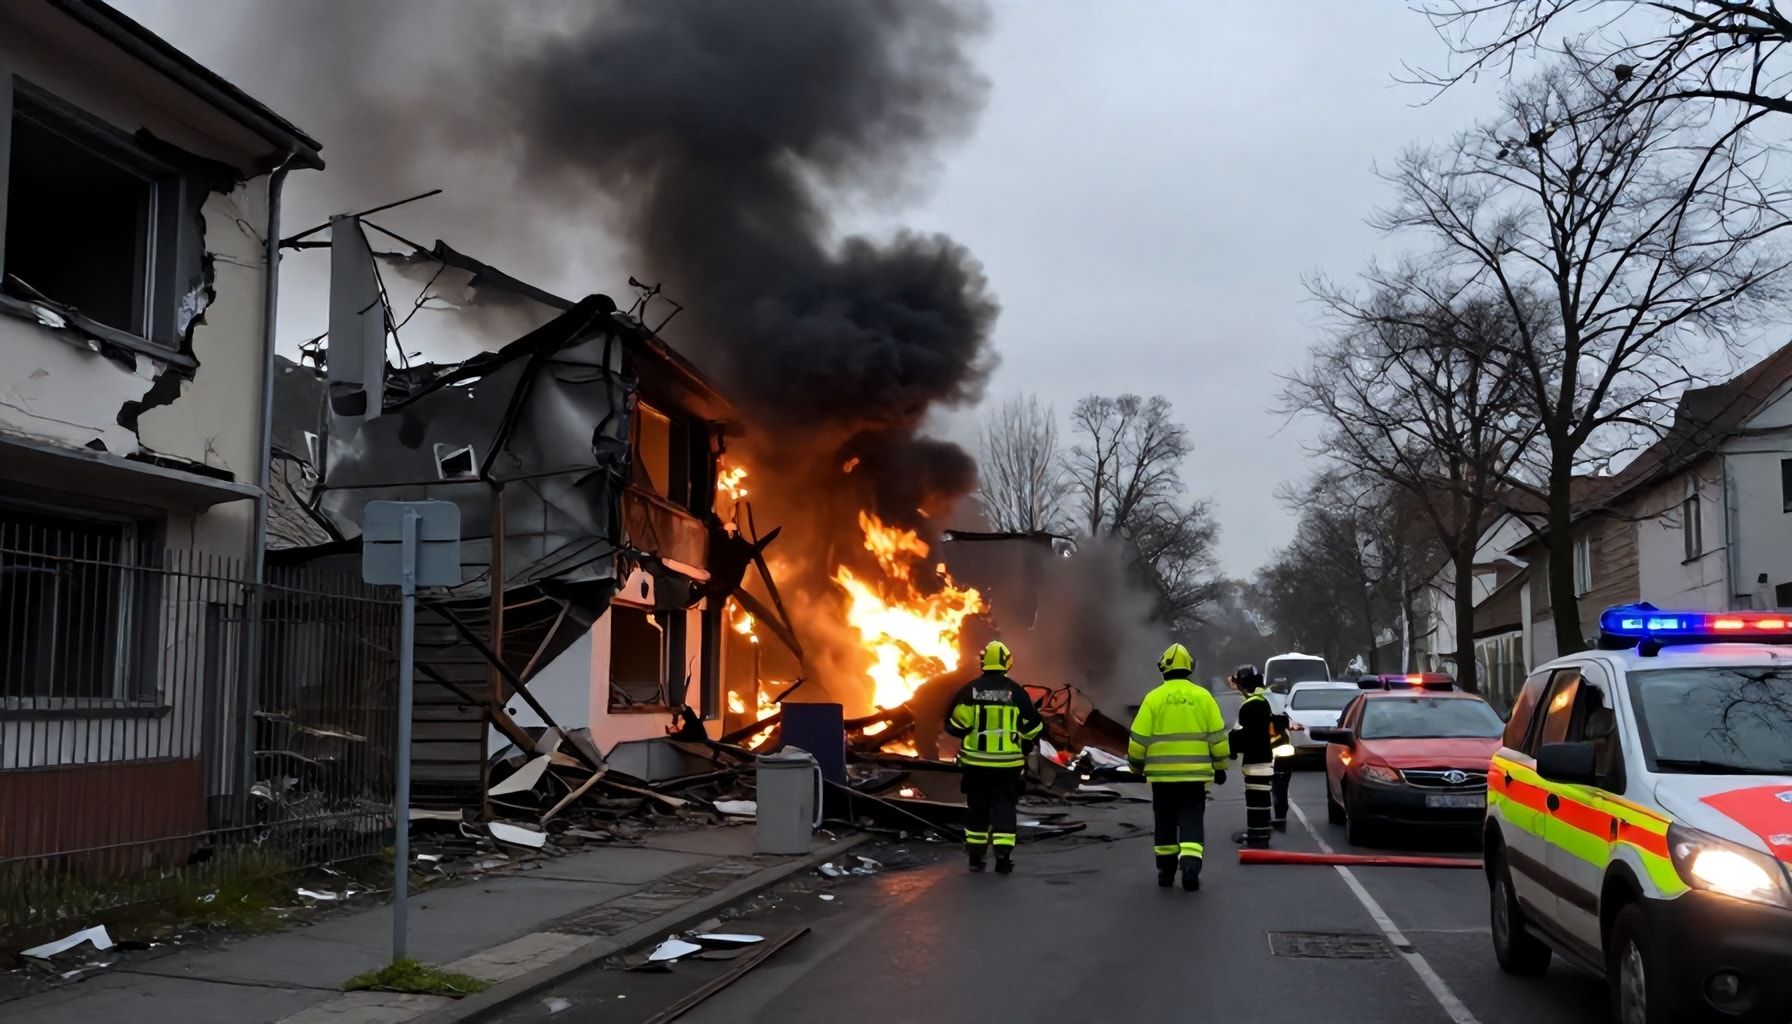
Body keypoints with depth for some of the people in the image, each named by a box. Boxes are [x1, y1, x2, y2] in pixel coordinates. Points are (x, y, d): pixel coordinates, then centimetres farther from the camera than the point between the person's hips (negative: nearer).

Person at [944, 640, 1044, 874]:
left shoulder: (969, 690, -4)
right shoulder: (1016, 692, -5)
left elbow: (954, 725, -4)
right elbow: (1033, 727, 0)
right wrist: (1023, 749, 17)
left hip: (975, 761, 1)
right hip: (1007, 762, -1)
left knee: (977, 807, 14)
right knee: (1005, 807, 6)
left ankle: (976, 856, 19)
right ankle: (1003, 856, -3)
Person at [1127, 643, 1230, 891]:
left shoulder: (1154, 698, -3)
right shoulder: (1203, 696, 0)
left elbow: (1139, 738, -2)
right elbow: (1218, 736, 1)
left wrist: (1136, 763, 14)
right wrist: (1220, 766, 12)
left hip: (1162, 773, 0)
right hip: (1195, 773, 0)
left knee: (1165, 823, 14)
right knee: (1192, 822, 2)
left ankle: (1166, 871, 18)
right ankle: (1191, 867, -14)